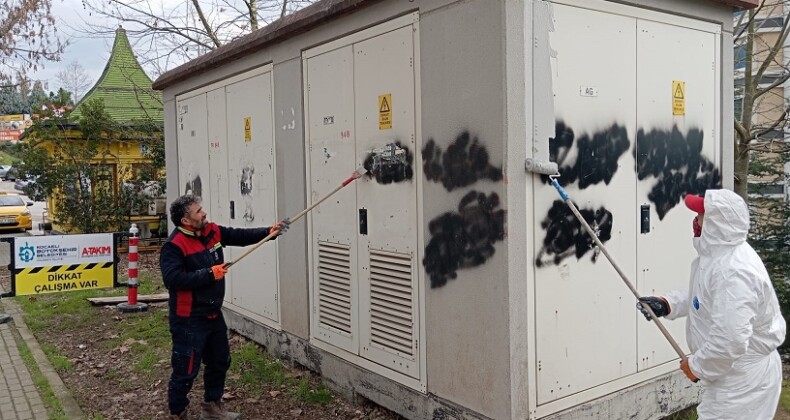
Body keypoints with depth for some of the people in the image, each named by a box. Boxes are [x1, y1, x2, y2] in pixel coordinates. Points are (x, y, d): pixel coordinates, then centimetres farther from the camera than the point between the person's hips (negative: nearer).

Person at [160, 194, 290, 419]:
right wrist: (209, 274, -27)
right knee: (186, 370, 2)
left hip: (213, 314, 9)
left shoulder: (213, 231, 2)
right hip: (189, 320, -9)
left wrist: (269, 232, -3)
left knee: (220, 361, 21)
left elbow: (241, 236, 9)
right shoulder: (174, 245, -21)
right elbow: (173, 279, -31)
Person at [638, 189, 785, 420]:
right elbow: (701, 296, 17)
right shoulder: (718, 252, 1)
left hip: (744, 379, -10)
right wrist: (667, 303, 1)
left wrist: (697, 366, -20)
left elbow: (730, 340, -36)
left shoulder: (734, 273, -33)